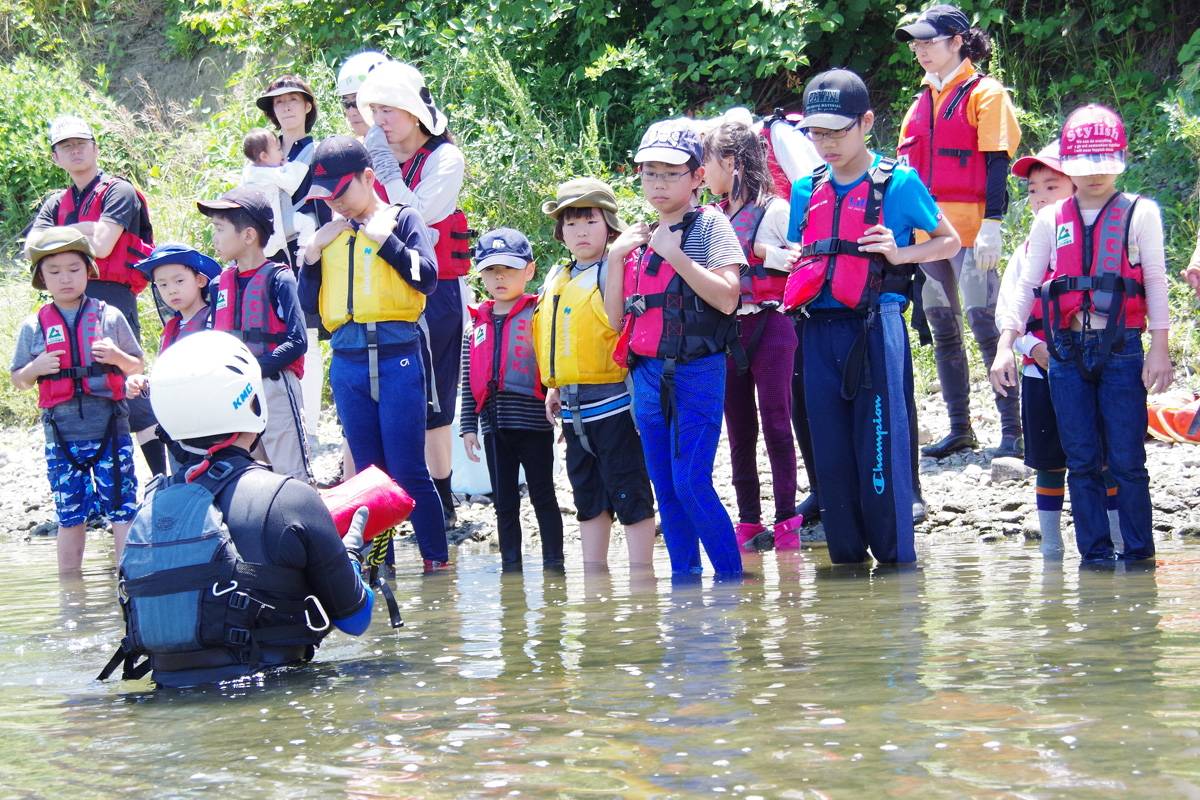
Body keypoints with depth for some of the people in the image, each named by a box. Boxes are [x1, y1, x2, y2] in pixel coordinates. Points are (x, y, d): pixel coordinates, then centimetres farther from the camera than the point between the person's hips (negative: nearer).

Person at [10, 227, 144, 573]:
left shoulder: (110, 317, 4)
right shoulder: (34, 326, 6)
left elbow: (137, 367, 12)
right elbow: (18, 381, 13)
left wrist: (117, 357, -10)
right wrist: (35, 368, -8)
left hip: (110, 429, -1)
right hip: (62, 435, 1)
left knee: (122, 511, -4)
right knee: (70, 516, 7)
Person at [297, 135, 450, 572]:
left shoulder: (401, 220, 2)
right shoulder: (330, 233, 14)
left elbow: (427, 277, -12)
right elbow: (309, 303, 14)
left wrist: (383, 238, -11)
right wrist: (313, 252, 1)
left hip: (397, 358, -5)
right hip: (347, 363, 5)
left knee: (407, 470, -7)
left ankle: (437, 560, 0)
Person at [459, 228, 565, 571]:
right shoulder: (476, 326, 13)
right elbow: (470, 383, 15)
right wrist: (468, 426, 10)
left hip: (533, 422, -4)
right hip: (495, 426, 5)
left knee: (542, 496, 2)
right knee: (504, 502, 8)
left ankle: (553, 563, 8)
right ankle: (510, 565, 14)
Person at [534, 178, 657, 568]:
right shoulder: (555, 282, 15)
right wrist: (555, 389, 19)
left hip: (614, 401, -8)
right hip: (574, 408, 8)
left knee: (629, 494, -2)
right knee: (588, 497, 14)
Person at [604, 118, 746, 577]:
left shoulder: (709, 225, -1)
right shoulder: (638, 239, 16)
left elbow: (727, 297, -14)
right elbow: (616, 319, 13)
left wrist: (674, 255, -14)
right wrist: (616, 257, 4)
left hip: (697, 370, -6)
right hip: (648, 374, 6)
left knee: (691, 483, -12)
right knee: (665, 487, 8)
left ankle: (732, 578, -4)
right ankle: (685, 578, 15)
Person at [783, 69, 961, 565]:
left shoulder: (898, 183, 2)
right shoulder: (807, 190, 16)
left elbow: (950, 242, 9)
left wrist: (899, 254, -7)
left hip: (875, 328, -5)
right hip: (820, 332, 5)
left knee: (881, 449, -7)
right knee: (831, 453, 5)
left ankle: (897, 558, 1)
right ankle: (846, 557, 14)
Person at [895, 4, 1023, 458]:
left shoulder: (984, 93, -3)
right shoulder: (922, 102, 18)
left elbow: (996, 163, -9)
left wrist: (991, 225, -17)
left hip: (970, 230, -8)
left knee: (984, 322, -11)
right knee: (942, 330, 9)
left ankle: (1013, 430, -9)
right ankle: (960, 430, 15)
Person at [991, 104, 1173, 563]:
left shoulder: (1139, 214, 4)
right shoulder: (1051, 221, 11)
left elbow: (1156, 284, 1)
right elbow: (1026, 286, 11)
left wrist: (1159, 351, -6)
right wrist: (1005, 347, 0)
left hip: (1121, 348, -3)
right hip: (1067, 351, 3)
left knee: (1126, 459, -5)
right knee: (1081, 460, 3)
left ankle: (1138, 552, 3)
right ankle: (1095, 552, 9)